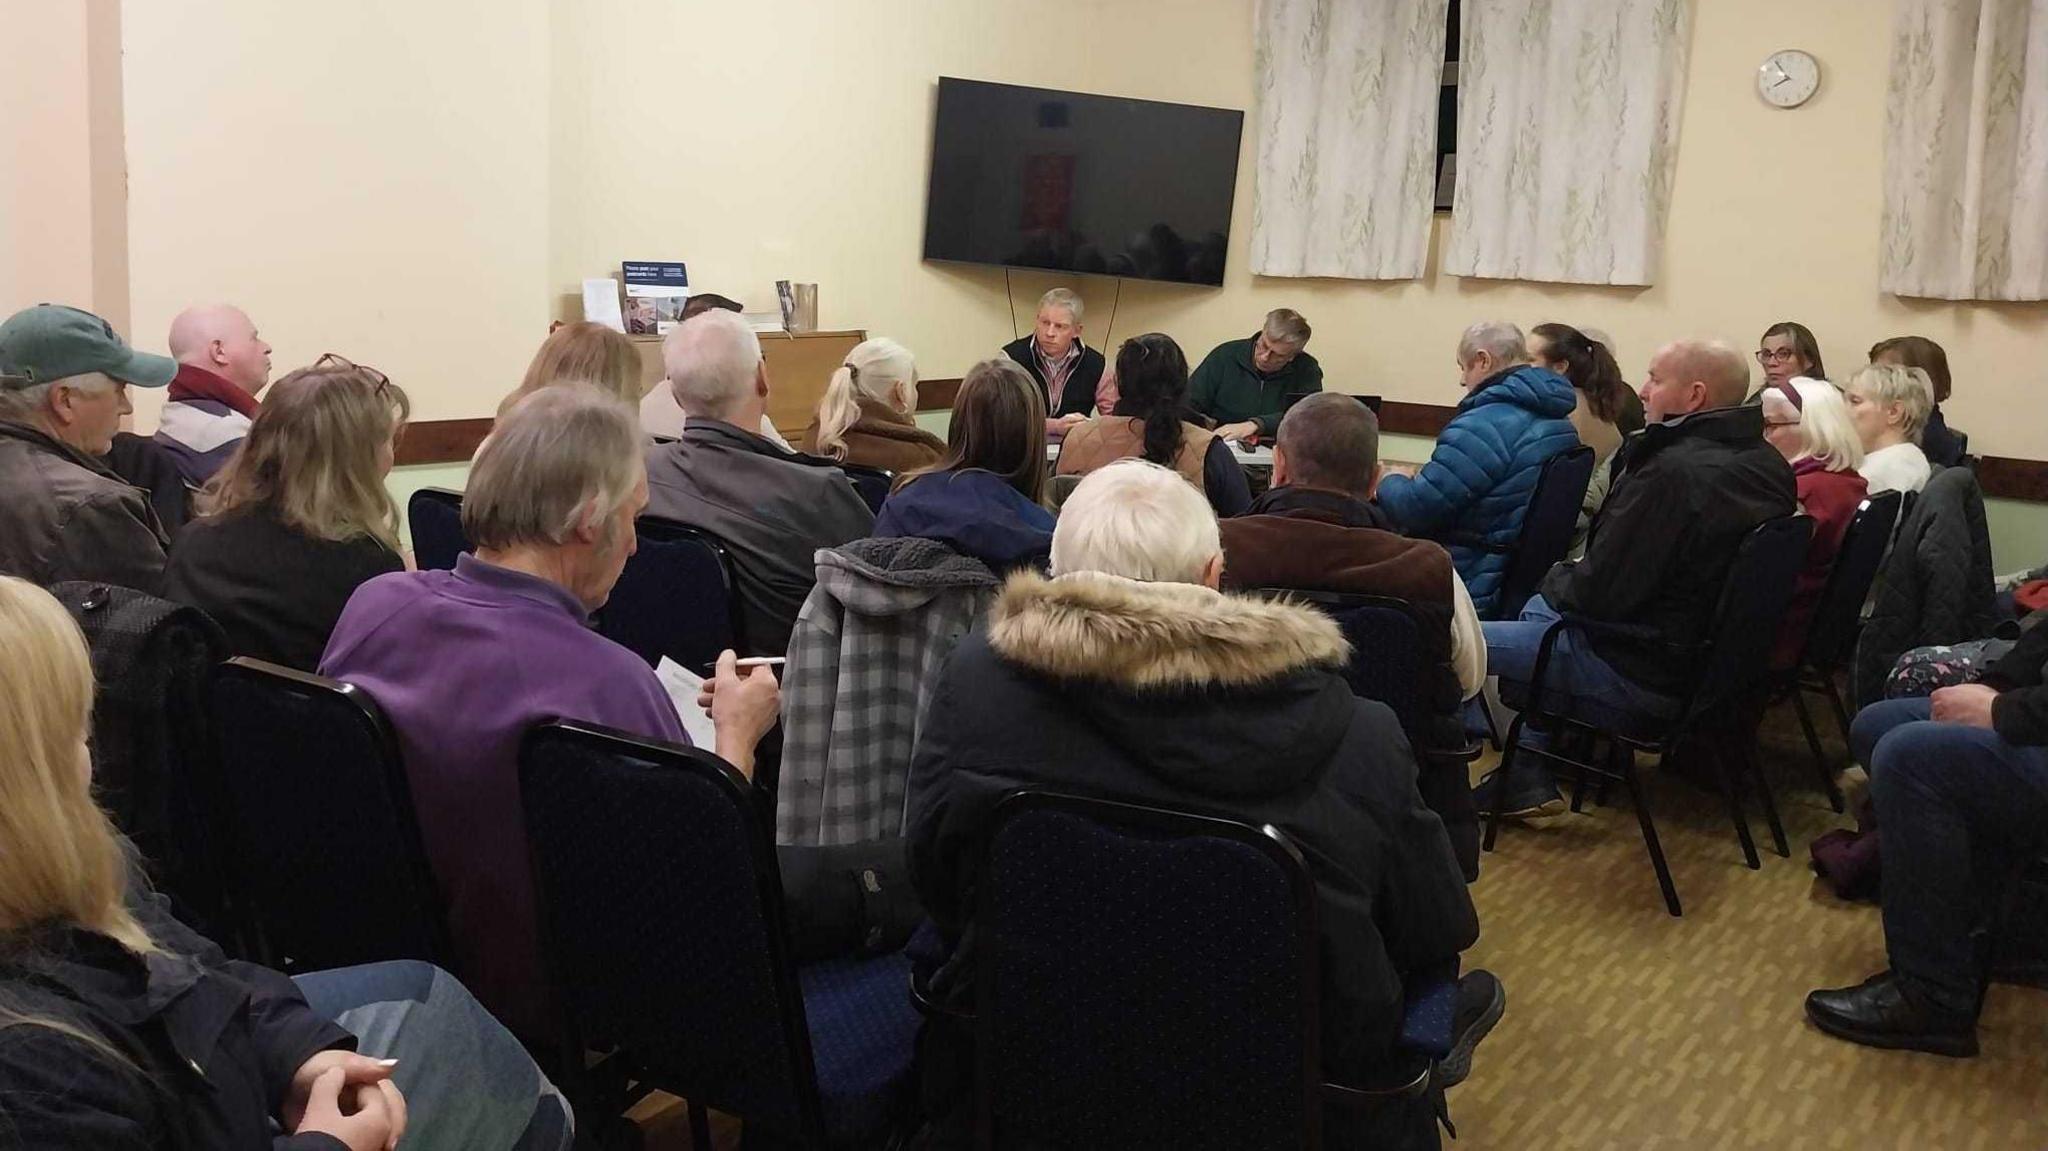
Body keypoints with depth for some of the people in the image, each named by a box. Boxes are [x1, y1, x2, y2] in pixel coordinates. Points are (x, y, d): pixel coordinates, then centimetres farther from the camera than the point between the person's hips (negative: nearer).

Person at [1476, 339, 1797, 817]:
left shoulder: (1672, 473, -27)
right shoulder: (1767, 464, 2)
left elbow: (1598, 593, -24)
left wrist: (1554, 580, -2)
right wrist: (1568, 580, 13)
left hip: (1643, 675, -10)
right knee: (1537, 609, 29)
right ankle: (1529, 778, 27)